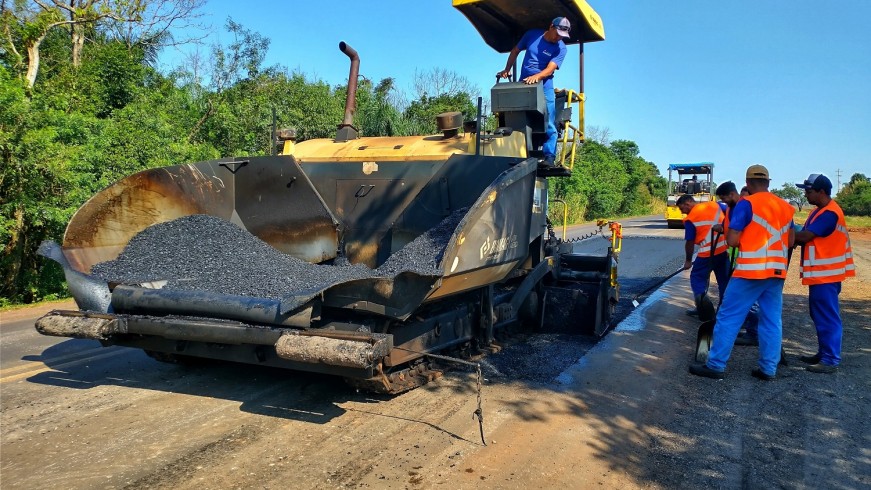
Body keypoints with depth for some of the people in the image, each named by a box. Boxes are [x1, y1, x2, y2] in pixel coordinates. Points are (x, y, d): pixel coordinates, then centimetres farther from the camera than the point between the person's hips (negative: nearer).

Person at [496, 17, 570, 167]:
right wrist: (507, 70, 5)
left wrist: (537, 76, -36)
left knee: (548, 124, -9)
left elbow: (550, 69, -18)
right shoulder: (532, 34, 2)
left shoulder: (561, 48, -5)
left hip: (544, 87, -2)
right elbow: (515, 51, 14)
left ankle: (549, 157, -8)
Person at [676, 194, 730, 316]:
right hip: (724, 248, 6)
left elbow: (690, 243, -5)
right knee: (724, 279, 15)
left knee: (697, 278, 10)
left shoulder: (690, 219, -9)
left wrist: (688, 260, 8)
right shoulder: (715, 204, 6)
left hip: (708, 252, -6)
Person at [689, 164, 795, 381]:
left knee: (729, 317, -1)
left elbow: (732, 240, -12)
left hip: (750, 271, -6)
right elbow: (790, 241, 16)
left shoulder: (746, 204, -9)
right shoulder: (785, 206, 11)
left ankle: (716, 365, 2)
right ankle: (768, 368, 13)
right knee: (772, 321, 10)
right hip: (777, 272, 7)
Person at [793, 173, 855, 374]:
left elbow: (805, 236, -22)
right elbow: (807, 237, 12)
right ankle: (823, 353, 25)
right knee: (820, 315, 16)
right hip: (820, 273, 10)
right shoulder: (819, 211, 15)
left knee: (827, 317, -6)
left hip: (826, 273, -10)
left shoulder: (830, 213, -19)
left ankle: (831, 360, -1)